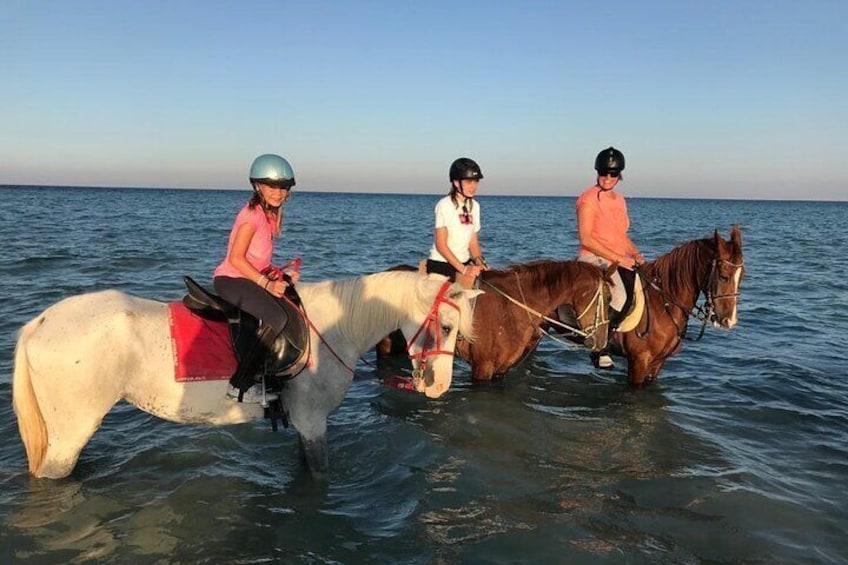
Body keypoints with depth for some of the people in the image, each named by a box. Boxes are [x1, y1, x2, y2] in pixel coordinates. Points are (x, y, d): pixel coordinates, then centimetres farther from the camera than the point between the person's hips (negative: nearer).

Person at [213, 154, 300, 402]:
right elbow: (236, 258, -18)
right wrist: (266, 283, -19)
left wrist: (281, 275, 3)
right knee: (278, 320, -25)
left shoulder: (270, 214, 15)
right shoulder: (253, 213, -13)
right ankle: (239, 384, -22)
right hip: (231, 280, -10)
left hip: (247, 279, 10)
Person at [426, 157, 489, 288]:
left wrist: (479, 261, -7)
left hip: (465, 263, 6)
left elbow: (473, 242, 12)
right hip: (441, 264, -6)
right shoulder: (444, 205, -10)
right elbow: (441, 245, -14)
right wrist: (463, 269, -16)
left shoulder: (475, 206, 9)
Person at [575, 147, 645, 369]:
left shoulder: (619, 200, 17)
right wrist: (617, 258, -19)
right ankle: (600, 349, -17)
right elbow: (586, 238, -16)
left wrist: (635, 253, 5)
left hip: (620, 261, 8)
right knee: (620, 296, -30)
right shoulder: (589, 199, -8)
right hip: (594, 259, -8)